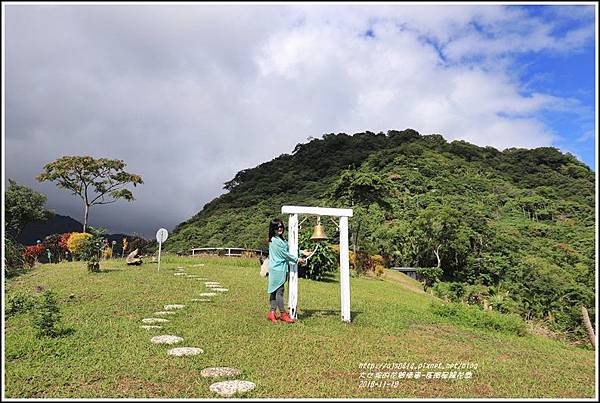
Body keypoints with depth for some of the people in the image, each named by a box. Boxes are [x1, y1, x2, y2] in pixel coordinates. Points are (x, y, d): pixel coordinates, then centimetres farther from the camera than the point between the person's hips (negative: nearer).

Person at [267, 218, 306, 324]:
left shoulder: (281, 239, 16)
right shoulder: (275, 240, -13)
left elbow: (287, 251, 19)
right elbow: (284, 254, -12)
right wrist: (297, 259, -4)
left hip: (281, 269, 9)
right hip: (278, 269, -9)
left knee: (274, 291, 10)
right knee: (279, 291, -3)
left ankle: (272, 313, 14)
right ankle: (283, 314, 2)